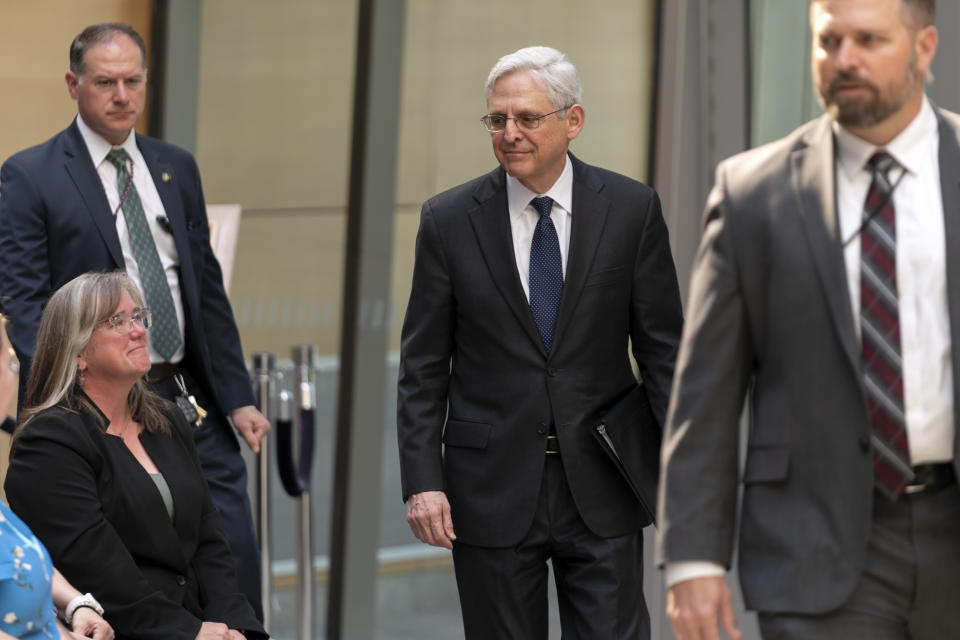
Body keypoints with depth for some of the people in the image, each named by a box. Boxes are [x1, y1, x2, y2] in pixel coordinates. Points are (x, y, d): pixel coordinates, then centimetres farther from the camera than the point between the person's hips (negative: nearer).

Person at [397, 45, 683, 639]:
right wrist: (422, 480, -7)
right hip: (493, 489, 0)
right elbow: (423, 367, 2)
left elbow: (663, 348, 3)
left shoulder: (632, 209, 0)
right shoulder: (449, 221, 0)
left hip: (602, 486, 0)